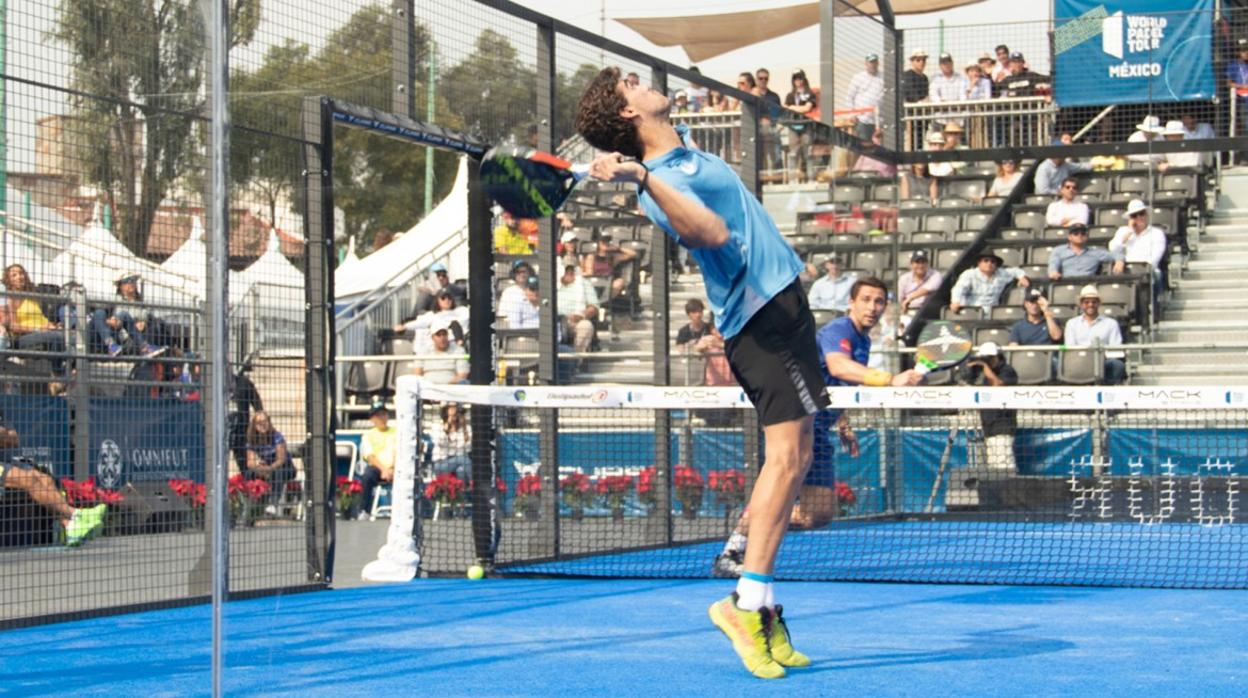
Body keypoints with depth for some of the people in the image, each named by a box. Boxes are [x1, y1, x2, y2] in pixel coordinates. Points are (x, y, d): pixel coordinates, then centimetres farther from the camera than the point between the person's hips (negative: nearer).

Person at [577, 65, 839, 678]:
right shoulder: (660, 180, -17)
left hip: (775, 301, 10)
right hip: (764, 313, -10)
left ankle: (760, 606, 9)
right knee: (788, 456, -18)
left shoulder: (680, 146, 14)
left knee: (790, 457, 9)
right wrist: (639, 178, -46)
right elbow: (712, 232, -39)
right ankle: (748, 602, -20)